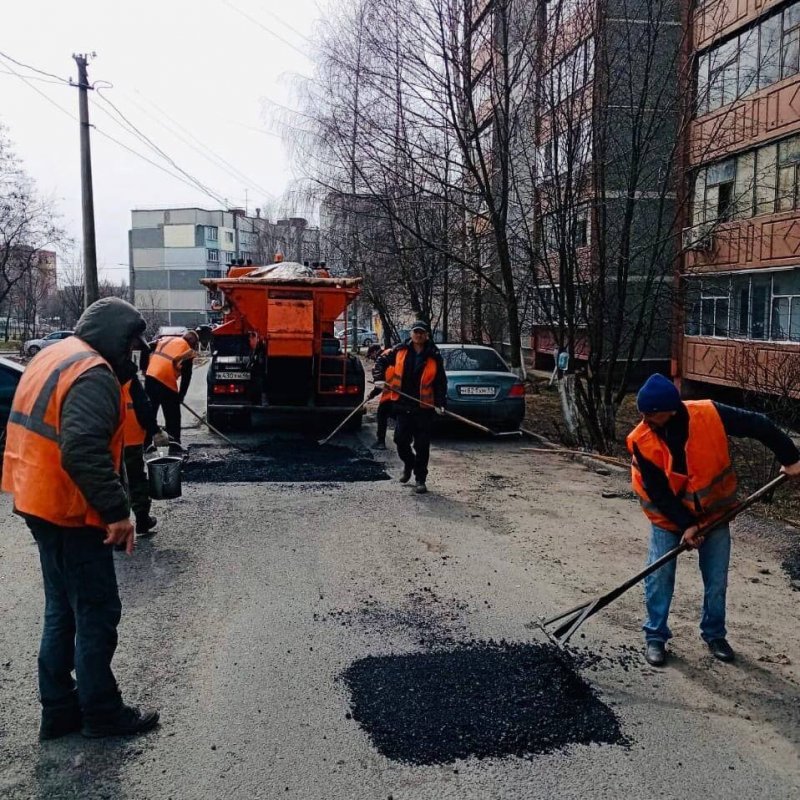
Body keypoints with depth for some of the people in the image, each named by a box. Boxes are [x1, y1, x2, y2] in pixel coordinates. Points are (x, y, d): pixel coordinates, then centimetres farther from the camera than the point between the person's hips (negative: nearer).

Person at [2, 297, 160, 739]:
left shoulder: (52, 358, 12)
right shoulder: (93, 374, -20)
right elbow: (84, 451, -31)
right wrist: (117, 511, -26)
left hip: (42, 504, 10)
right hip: (71, 513, -10)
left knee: (62, 611, 19)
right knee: (97, 615, 3)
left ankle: (59, 708, 29)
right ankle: (102, 712, 16)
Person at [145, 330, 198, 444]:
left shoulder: (165, 339, 18)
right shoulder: (188, 351, 2)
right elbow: (186, 376, 0)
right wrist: (181, 395, 7)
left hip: (150, 378, 5)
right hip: (166, 383, -5)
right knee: (173, 417, 6)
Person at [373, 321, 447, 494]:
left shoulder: (434, 356, -2)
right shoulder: (400, 350, 2)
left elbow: (441, 382, 0)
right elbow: (382, 360, 13)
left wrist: (440, 403, -10)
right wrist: (379, 378, -1)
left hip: (424, 408, -2)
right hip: (403, 405, 2)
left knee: (422, 445, 1)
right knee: (400, 440, 4)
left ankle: (420, 479, 13)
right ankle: (409, 464, 35)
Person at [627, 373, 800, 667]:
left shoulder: (709, 414, -26)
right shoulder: (641, 441, -24)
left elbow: (757, 425, -13)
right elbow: (657, 491, -18)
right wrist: (684, 524, -21)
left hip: (714, 512, 1)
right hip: (669, 517, -1)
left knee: (717, 579, 9)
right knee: (659, 577, -2)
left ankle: (715, 634, 29)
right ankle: (655, 637, 14)